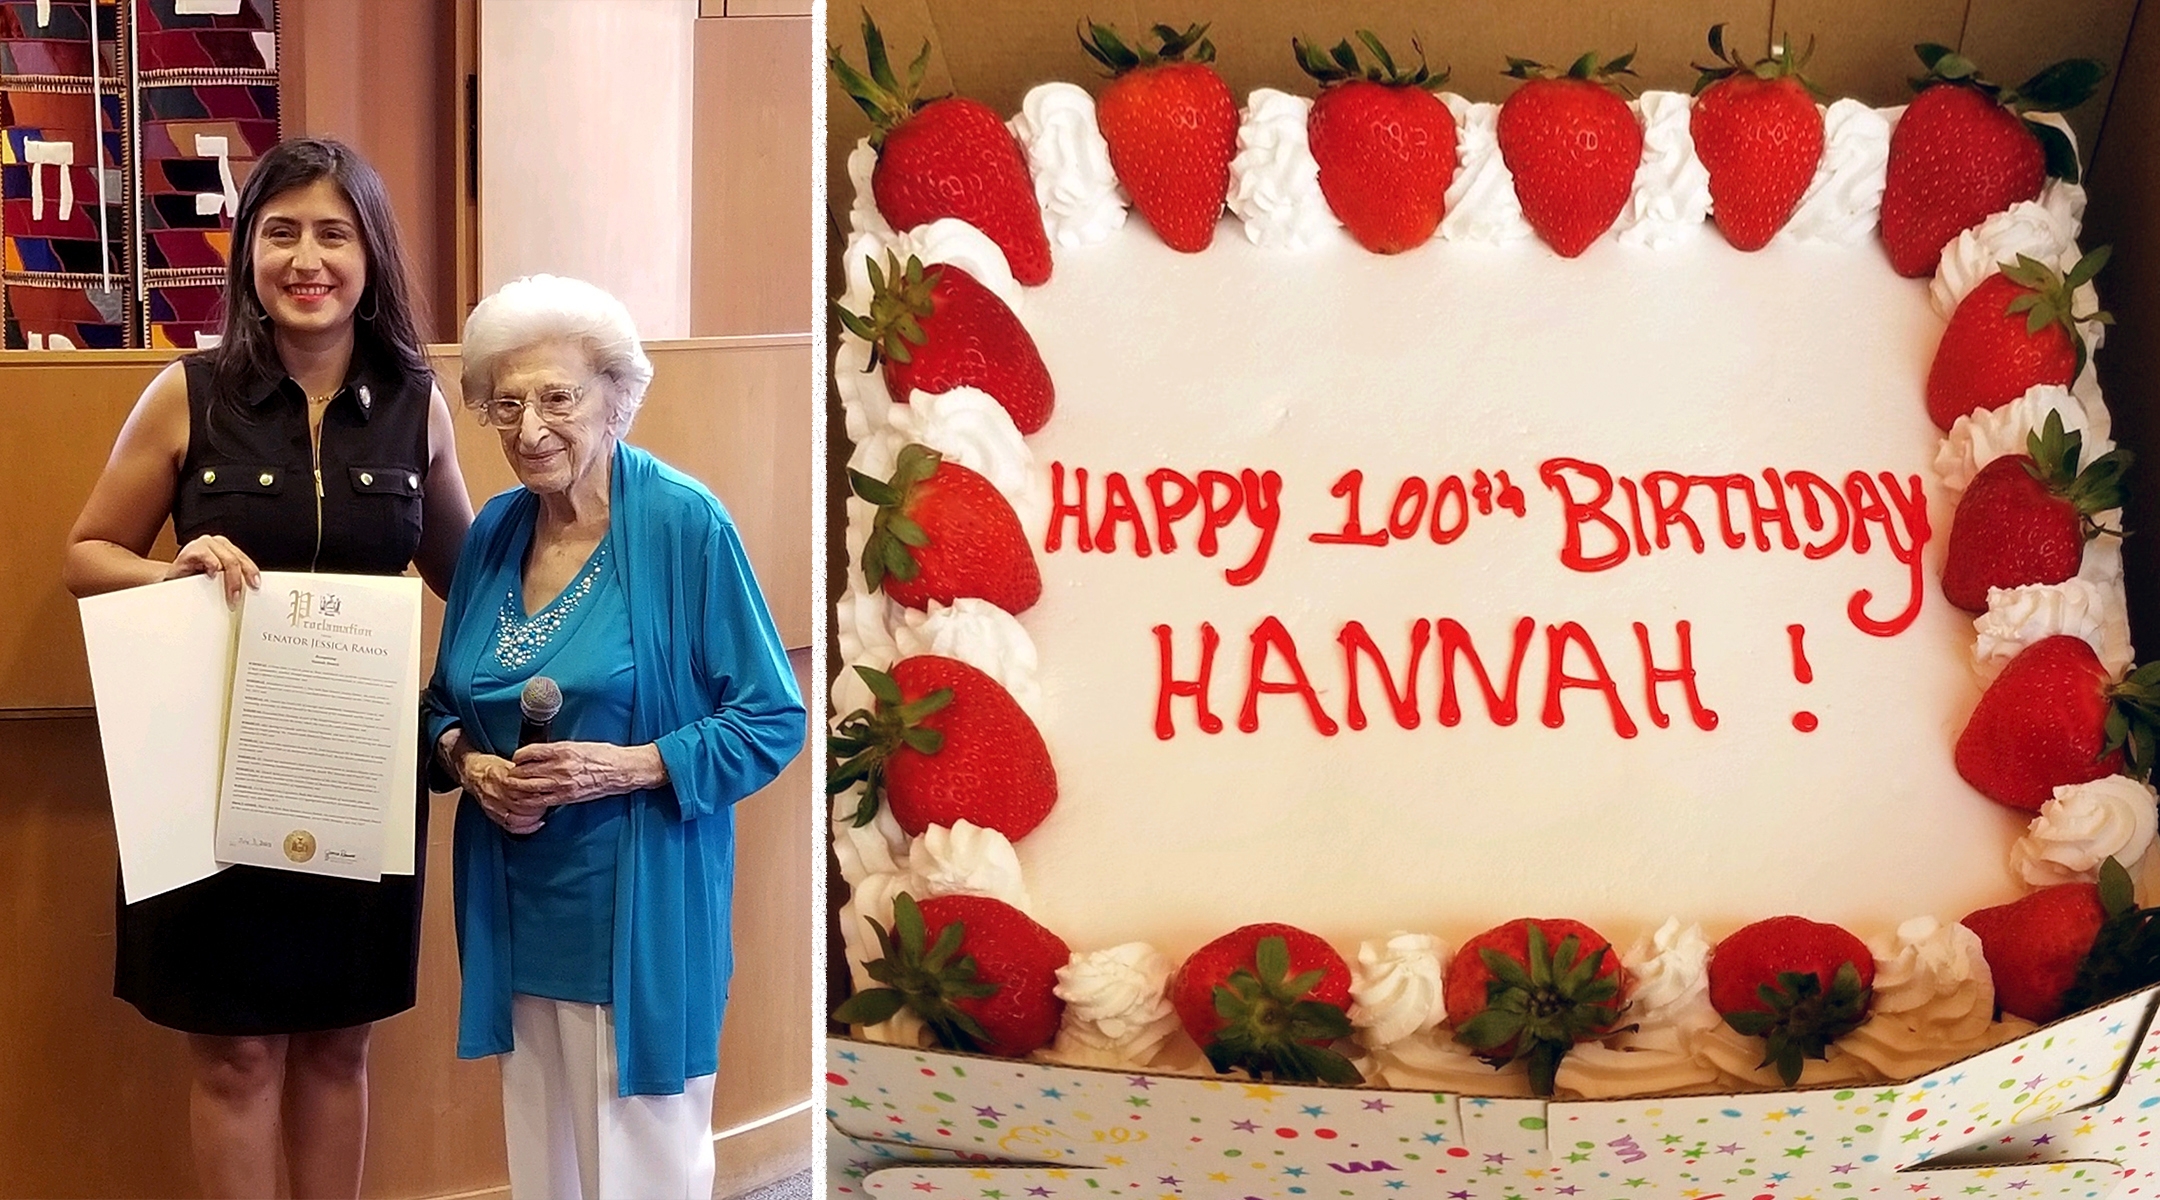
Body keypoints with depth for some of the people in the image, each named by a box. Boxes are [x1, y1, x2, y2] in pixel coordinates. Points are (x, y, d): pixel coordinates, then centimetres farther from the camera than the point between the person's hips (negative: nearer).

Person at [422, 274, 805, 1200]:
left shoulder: (685, 523, -11)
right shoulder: (495, 530, 6)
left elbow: (772, 720, -9)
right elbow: (446, 705, 17)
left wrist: (627, 767, -21)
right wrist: (468, 762, -5)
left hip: (637, 906, -5)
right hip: (515, 903, 5)